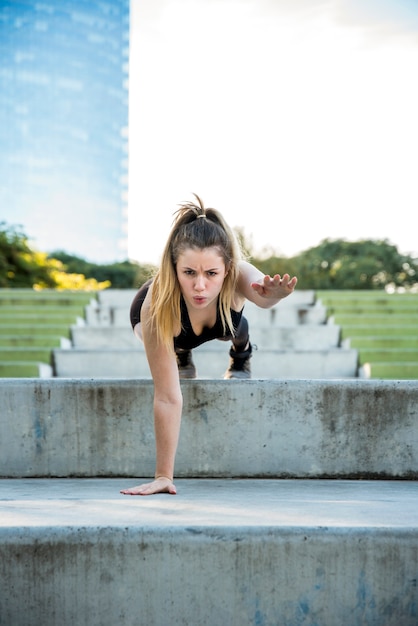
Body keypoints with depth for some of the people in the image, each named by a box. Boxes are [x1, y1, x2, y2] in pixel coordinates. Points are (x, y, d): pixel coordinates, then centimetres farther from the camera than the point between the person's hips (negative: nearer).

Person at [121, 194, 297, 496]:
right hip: (167, 313, -1)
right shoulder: (156, 305, -48)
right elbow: (167, 397, -46)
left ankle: (241, 358, 30)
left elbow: (262, 294, -67)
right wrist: (164, 476, -45)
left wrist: (273, 293, -91)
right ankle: (182, 356, 22)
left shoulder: (237, 274, -43)